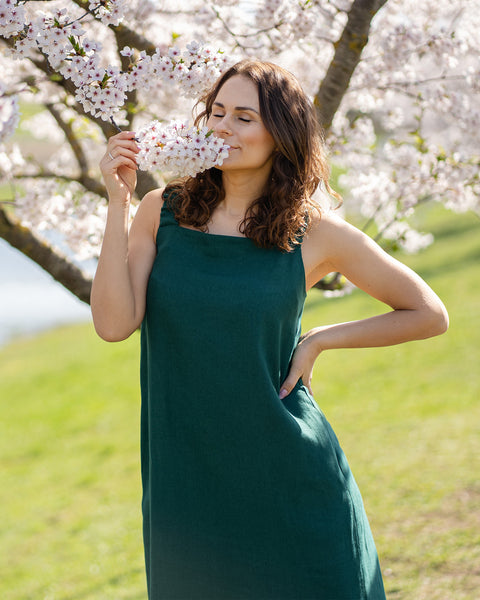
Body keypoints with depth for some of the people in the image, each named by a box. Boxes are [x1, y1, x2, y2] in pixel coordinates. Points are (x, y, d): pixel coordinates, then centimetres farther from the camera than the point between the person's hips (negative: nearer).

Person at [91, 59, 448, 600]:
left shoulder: (314, 234, -4)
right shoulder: (162, 212, 0)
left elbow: (429, 315, 4)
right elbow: (114, 325, -12)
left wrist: (318, 341, -3)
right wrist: (118, 202, -14)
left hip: (287, 472, -1)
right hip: (185, 481, 2)